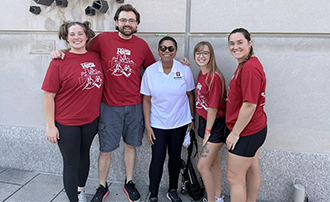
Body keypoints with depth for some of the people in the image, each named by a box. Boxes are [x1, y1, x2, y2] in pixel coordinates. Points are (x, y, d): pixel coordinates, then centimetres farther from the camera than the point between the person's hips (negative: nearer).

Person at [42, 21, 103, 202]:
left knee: (84, 155, 22)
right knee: (71, 163, 7)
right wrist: (50, 126, -11)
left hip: (91, 119, 5)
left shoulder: (96, 57, -1)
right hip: (66, 123, -5)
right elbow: (49, 95, -11)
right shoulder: (59, 62, -13)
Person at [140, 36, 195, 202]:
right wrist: (147, 125, -5)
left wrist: (192, 119, 4)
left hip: (180, 122, 1)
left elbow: (190, 95, 3)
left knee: (175, 156, 15)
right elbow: (146, 100, -3)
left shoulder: (185, 70, -6)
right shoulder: (150, 71, -7)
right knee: (157, 159, 1)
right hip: (157, 124, -1)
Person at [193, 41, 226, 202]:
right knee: (214, 163, 19)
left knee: (202, 166, -5)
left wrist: (207, 132, -14)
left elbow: (213, 108, -19)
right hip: (205, 122, 8)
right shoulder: (201, 74, 6)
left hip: (215, 125, -8)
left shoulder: (214, 77, -20)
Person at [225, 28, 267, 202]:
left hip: (247, 132, -10)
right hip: (255, 128, 10)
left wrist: (235, 133, -18)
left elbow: (250, 105, -26)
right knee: (252, 170, 24)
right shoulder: (246, 64, 9)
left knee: (234, 177, 2)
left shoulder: (250, 68, -24)